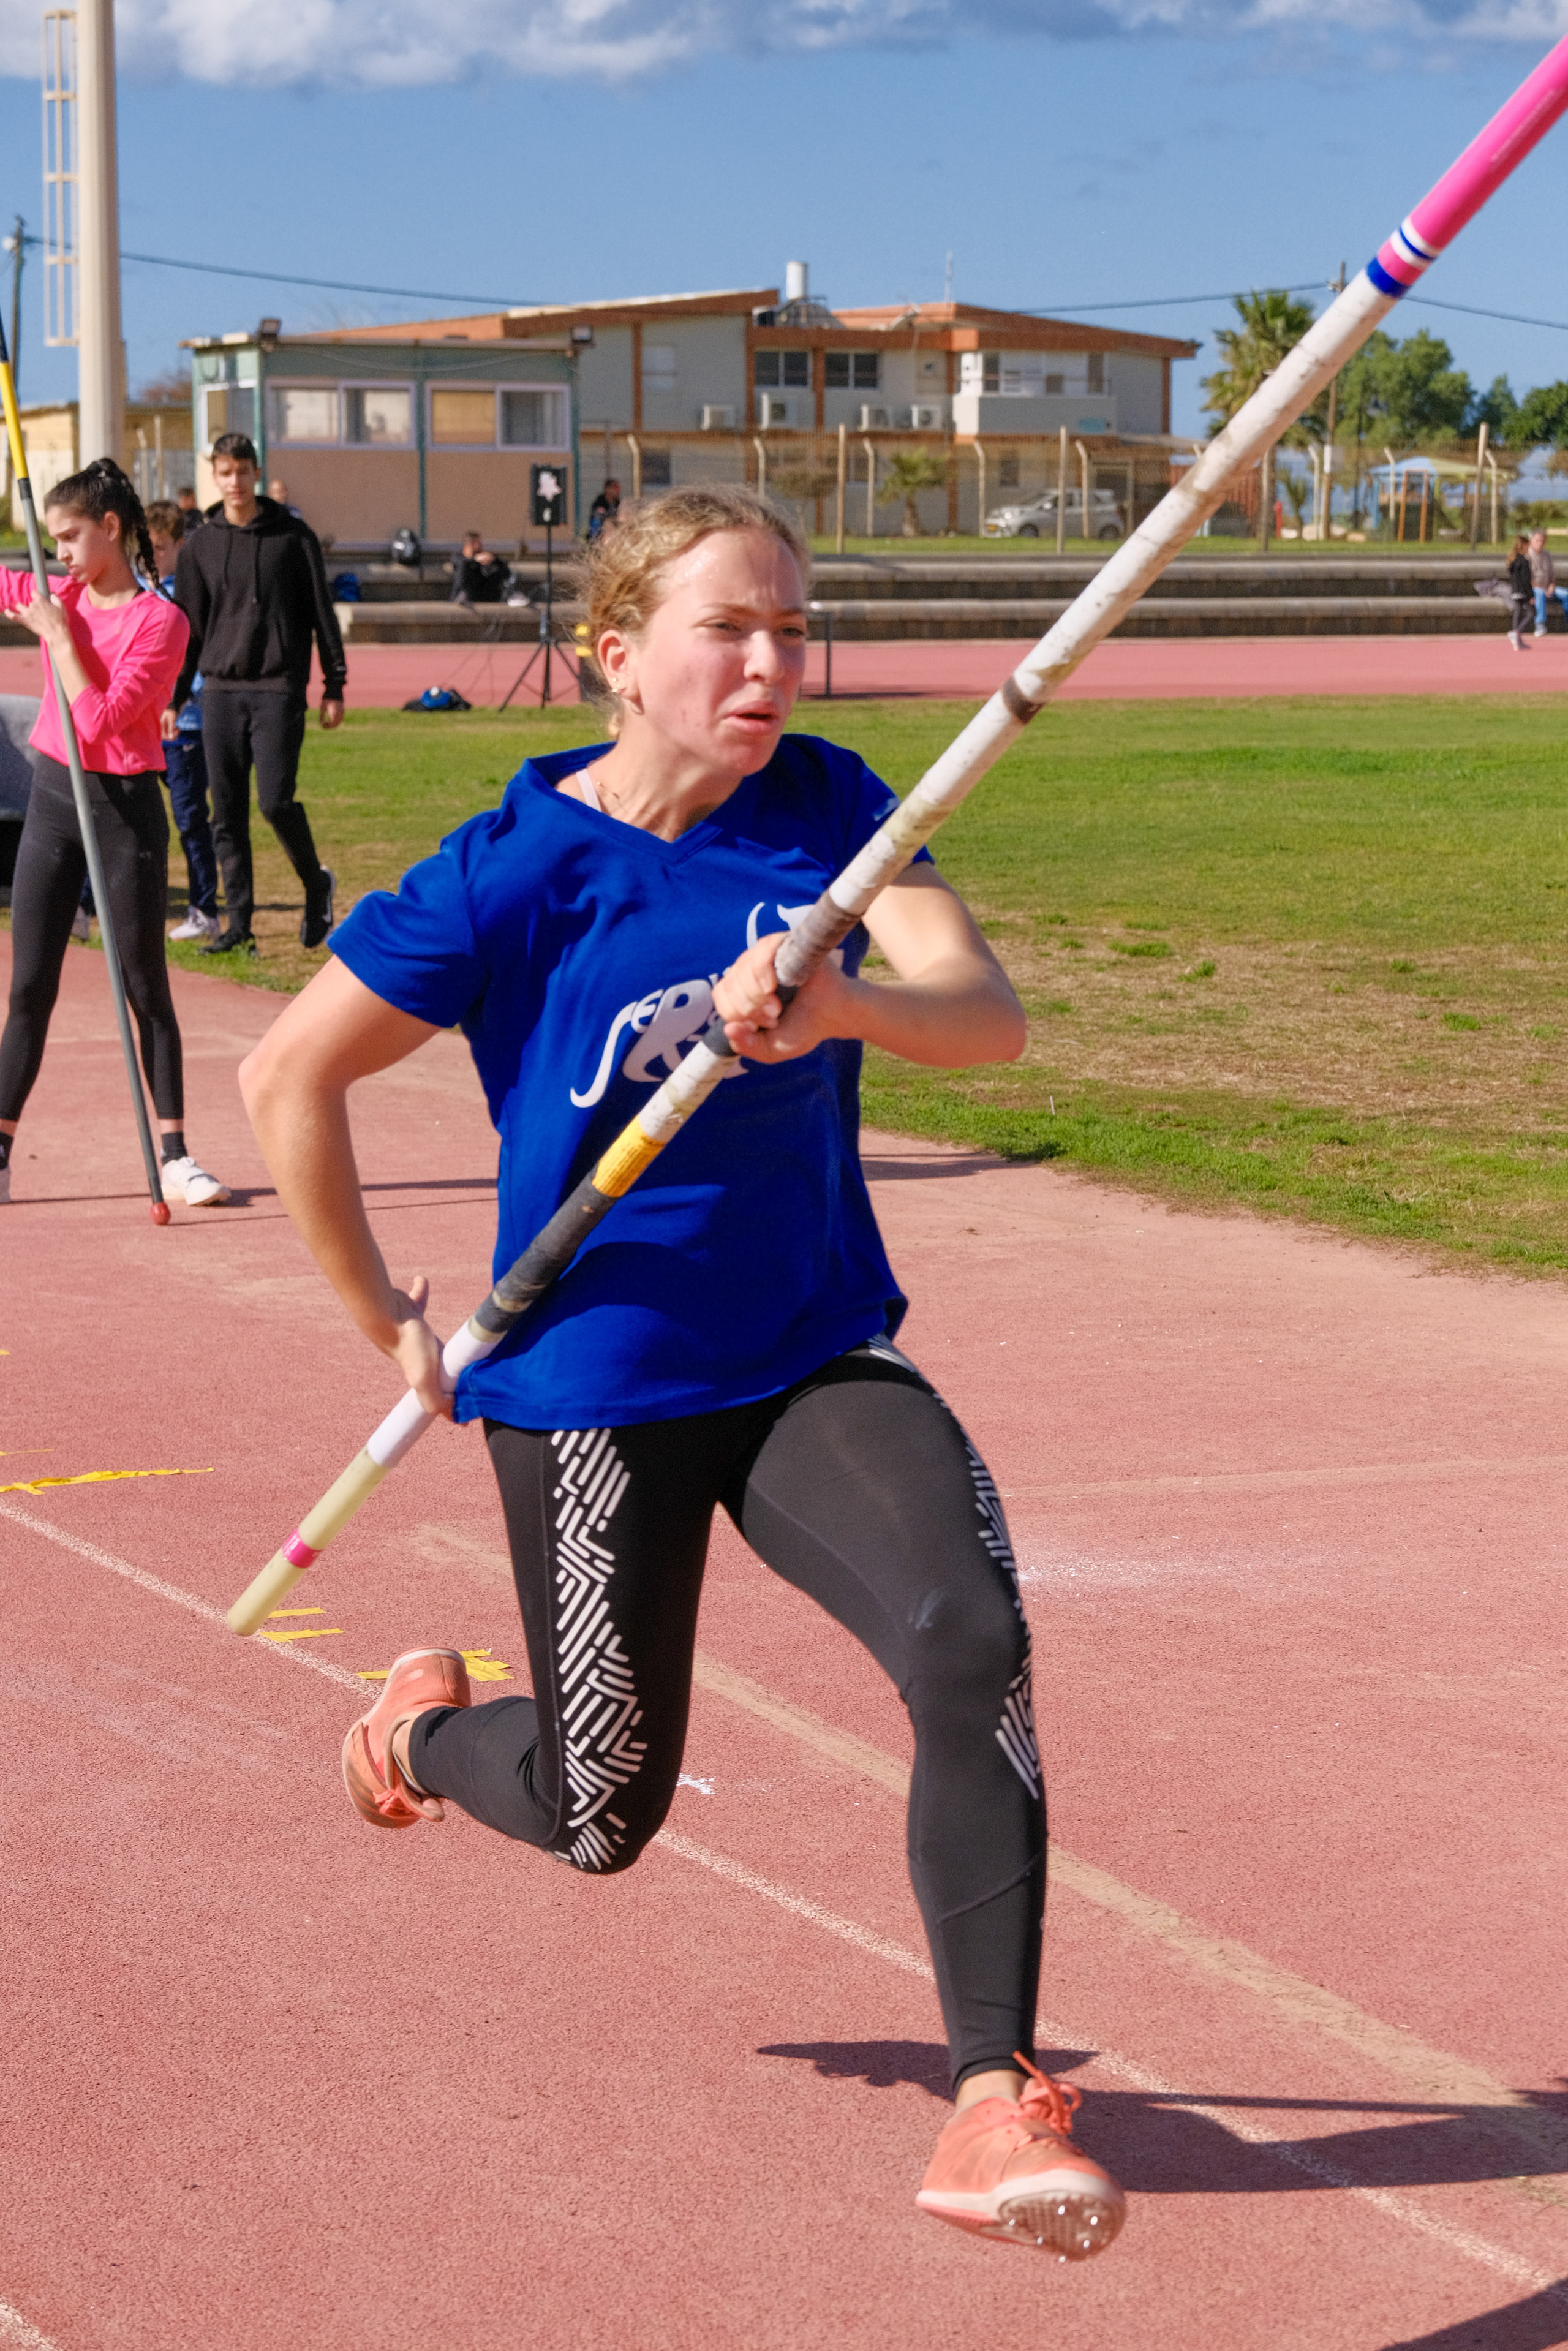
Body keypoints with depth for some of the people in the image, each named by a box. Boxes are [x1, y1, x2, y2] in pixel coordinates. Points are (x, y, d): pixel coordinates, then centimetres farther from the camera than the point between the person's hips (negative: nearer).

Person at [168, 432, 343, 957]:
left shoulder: (293, 537, 3)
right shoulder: (199, 545, 9)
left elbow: (321, 614, 5)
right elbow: (186, 628, 13)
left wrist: (334, 687, 1)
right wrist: (173, 698, 8)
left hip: (278, 690, -3)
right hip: (220, 691, 3)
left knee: (276, 800, -13)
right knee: (227, 813, 2)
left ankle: (316, 884, 12)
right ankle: (238, 923, 8)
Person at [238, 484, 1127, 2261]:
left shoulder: (827, 808, -5)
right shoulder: (522, 871, -15)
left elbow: (986, 1018, -17)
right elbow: (288, 1075, -9)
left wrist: (837, 1000, -38)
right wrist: (384, 1322, -3)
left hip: (816, 1355, 3)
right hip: (594, 1389, -3)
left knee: (973, 1639, -24)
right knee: (603, 1819, 11)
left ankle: (994, 2108, -18)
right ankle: (426, 1721, 47)